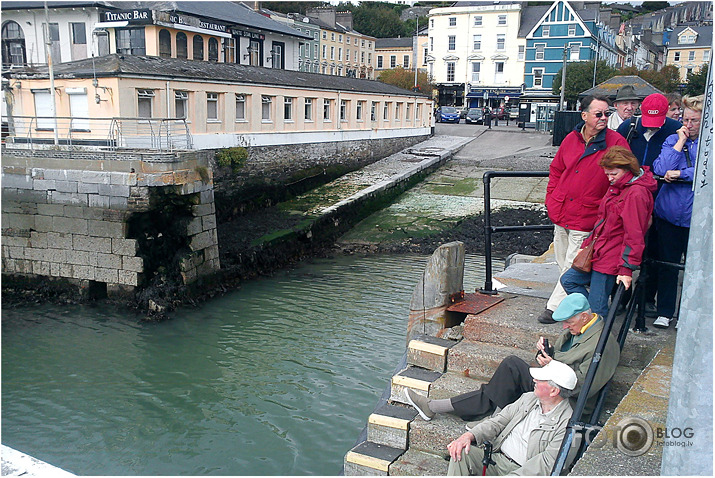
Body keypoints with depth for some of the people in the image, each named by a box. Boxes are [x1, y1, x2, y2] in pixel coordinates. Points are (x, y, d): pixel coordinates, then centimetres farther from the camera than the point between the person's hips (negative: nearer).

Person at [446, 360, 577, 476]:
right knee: (461, 452, -19)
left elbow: (548, 462, -16)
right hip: (496, 457, 7)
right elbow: (498, 421, 12)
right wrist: (469, 436, -6)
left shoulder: (568, 422, -9)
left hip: (522, 471, -6)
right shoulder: (528, 398, 12)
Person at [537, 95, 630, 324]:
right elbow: (556, 169, 18)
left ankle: (555, 307, 10)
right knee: (563, 263, 15)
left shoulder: (616, 143, -8)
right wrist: (551, 198, 11)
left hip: (586, 217, -5)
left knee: (573, 267, -2)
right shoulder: (571, 139, 5)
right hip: (560, 212, 6)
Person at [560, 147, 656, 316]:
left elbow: (634, 235, -22)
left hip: (611, 260, -10)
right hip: (598, 252, 10)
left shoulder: (637, 193, -19)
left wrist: (626, 269, -22)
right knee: (568, 280, 12)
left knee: (597, 308, -5)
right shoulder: (616, 187, 12)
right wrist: (587, 245, 20)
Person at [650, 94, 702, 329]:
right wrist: (680, 142, -8)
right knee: (667, 265, 9)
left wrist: (681, 174, -15)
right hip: (669, 214, 2)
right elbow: (661, 169, -8)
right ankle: (664, 312, 22)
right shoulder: (672, 140, 7)